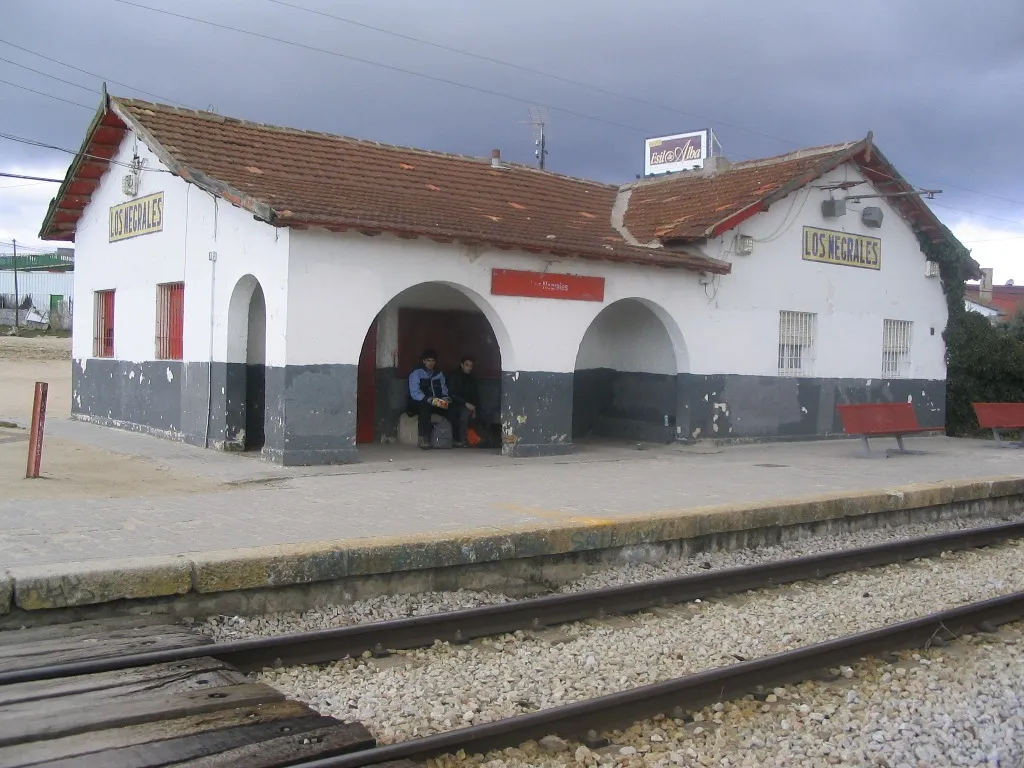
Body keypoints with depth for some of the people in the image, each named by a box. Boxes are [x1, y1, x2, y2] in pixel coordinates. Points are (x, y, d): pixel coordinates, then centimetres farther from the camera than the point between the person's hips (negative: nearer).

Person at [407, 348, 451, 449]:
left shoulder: (439, 375, 15)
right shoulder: (416, 374, 0)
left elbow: (444, 391, 8)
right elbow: (414, 393, -14)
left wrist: (445, 399, -17)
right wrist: (430, 400, -30)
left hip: (436, 404, 4)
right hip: (418, 404, -4)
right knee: (425, 407, -39)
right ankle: (424, 439, -43)